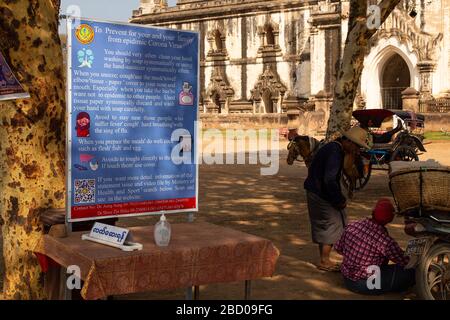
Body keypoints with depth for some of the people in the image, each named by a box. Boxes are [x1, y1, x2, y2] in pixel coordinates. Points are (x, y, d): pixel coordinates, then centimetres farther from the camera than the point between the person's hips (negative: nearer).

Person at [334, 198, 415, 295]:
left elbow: (338, 248, 7)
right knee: (411, 272, -3)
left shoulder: (352, 226, -7)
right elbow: (406, 262, -13)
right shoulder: (385, 240, -25)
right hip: (366, 285, -7)